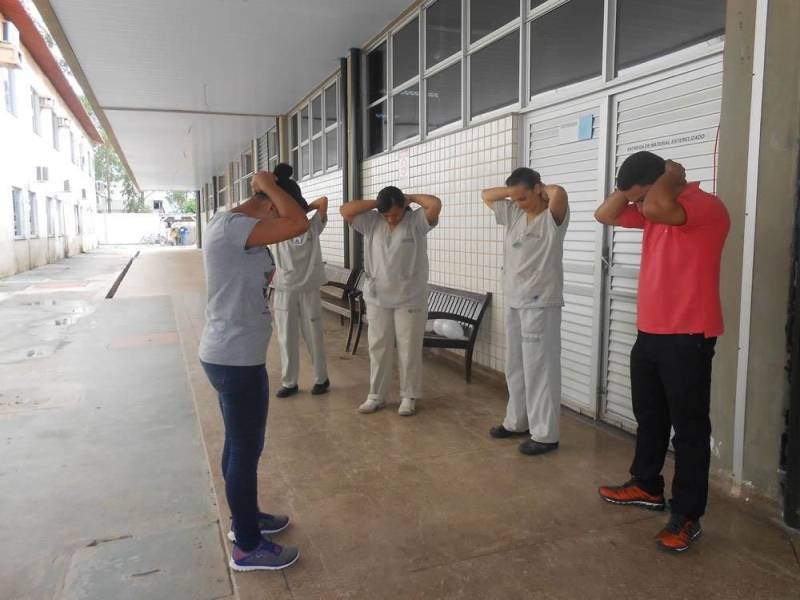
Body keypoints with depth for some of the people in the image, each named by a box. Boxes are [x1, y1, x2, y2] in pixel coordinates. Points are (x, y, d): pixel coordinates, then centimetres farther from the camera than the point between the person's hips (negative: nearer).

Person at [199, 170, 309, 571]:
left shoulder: (232, 226, 11)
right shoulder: (232, 226, -21)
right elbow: (299, 224, -28)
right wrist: (268, 185, -16)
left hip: (232, 356, 10)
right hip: (237, 360, -10)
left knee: (239, 444, 22)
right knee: (246, 449, 3)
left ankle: (245, 518, 40)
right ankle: (247, 547, 19)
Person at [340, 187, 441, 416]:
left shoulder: (416, 221, -7)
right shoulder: (371, 223, 1)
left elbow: (436, 204, -22)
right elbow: (346, 210, -6)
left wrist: (411, 198, -7)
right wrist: (376, 203, -6)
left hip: (410, 299, -3)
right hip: (377, 298, 3)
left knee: (409, 349, 4)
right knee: (378, 348, 10)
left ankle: (409, 397, 18)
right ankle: (376, 395, 23)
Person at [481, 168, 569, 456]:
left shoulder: (553, 218, -11)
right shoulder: (513, 214, 10)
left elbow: (559, 193, -31)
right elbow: (486, 195, 20)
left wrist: (542, 189, -10)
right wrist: (512, 190, 7)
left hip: (540, 304, -8)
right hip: (513, 302, 8)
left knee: (540, 369, -4)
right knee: (514, 366, 16)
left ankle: (545, 434, 5)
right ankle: (517, 421, 29)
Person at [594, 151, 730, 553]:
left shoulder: (707, 207, -16)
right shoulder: (653, 210, 11)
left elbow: (657, 205, -34)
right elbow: (605, 215, 14)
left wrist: (673, 174, -14)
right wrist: (633, 189, 2)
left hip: (688, 338, -9)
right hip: (649, 334, 9)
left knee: (689, 426, 2)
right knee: (648, 417, 20)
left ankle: (687, 516, 13)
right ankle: (647, 487, 37)